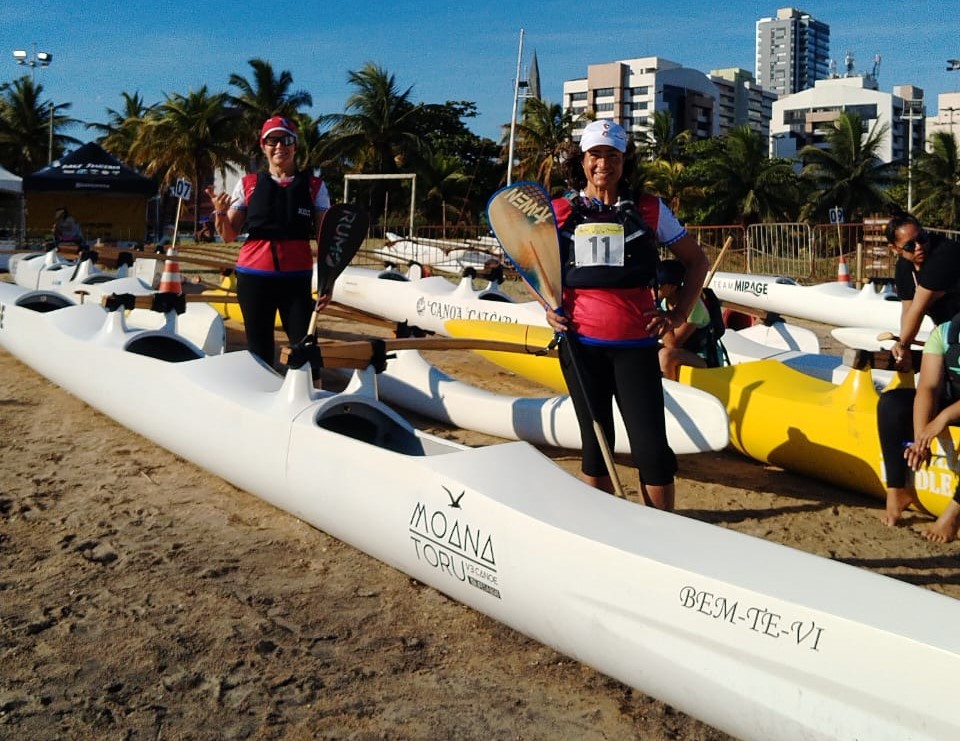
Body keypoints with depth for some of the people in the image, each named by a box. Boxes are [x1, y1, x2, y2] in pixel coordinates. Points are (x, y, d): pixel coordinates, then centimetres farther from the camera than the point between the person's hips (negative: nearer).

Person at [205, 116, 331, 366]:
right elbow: (229, 236, 9)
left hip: (297, 277, -1)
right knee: (259, 349, 7)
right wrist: (220, 214, -12)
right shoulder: (248, 184, 7)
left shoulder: (314, 186, 5)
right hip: (253, 276, 1)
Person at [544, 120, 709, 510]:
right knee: (596, 443, 10)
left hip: (635, 343, -1)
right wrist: (549, 308, 1)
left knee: (652, 448, -6)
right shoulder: (559, 212, 6)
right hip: (581, 344, 1)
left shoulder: (649, 210, 4)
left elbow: (696, 260, 13)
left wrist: (678, 315, 2)